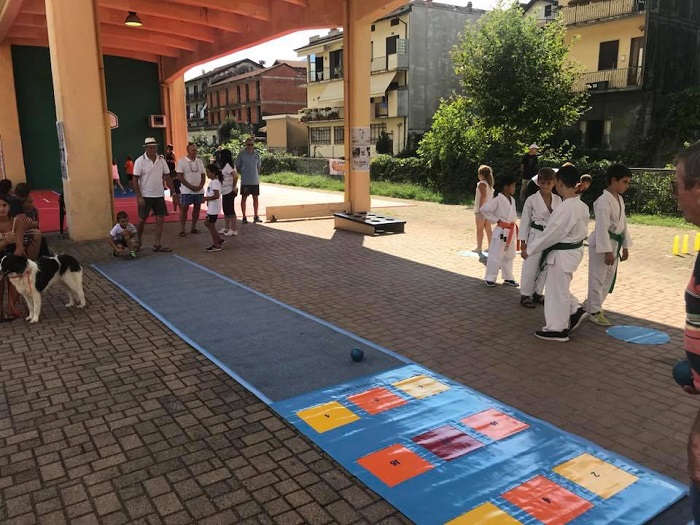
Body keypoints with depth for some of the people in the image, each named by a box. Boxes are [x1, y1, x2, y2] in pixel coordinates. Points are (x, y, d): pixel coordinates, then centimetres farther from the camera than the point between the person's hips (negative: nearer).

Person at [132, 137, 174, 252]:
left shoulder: (161, 160, 4)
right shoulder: (140, 161, -9)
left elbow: (167, 177, 8)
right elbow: (135, 180, -9)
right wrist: (138, 196, -15)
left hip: (159, 195, 4)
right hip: (145, 196, -4)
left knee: (160, 219, 1)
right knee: (142, 220, 4)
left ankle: (157, 245, 8)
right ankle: (138, 241, 25)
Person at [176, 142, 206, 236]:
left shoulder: (199, 161, 9)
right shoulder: (182, 161, -6)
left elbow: (203, 175, 11)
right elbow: (180, 176, -11)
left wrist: (201, 186, -7)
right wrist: (191, 187, -16)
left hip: (199, 191, 5)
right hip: (186, 191, -5)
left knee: (197, 208, 9)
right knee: (184, 209, 0)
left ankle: (193, 228, 20)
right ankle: (182, 230, 5)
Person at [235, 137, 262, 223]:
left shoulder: (256, 154, 5)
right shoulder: (241, 154, -5)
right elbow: (237, 166, 2)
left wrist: (257, 175, 6)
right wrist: (243, 174, -5)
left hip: (255, 180, 3)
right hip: (245, 181, -3)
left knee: (255, 198, 9)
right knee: (244, 198, 3)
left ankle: (256, 216, 20)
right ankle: (244, 217, 12)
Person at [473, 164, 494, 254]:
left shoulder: (481, 184, -14)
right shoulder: (490, 184, 12)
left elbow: (483, 196, -23)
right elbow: (492, 197, 14)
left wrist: (480, 208, -22)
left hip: (481, 210, -8)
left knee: (480, 230, -1)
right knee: (488, 229, 13)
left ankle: (479, 248, 2)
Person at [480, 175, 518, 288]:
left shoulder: (512, 200, 10)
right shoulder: (498, 199, -15)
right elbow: (484, 209, -21)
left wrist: (512, 224, 10)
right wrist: (496, 220, -15)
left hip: (511, 231, 8)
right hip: (501, 231, -8)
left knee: (509, 256, 16)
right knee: (496, 256, -4)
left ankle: (508, 278, 28)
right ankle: (490, 278, 6)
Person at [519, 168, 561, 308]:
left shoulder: (558, 200, 3)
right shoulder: (531, 200, -7)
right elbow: (525, 222, -4)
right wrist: (523, 245, -5)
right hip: (536, 237, -4)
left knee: (545, 269, 13)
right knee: (530, 268, 0)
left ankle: (537, 293, 29)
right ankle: (525, 295, 15)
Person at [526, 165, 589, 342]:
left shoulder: (565, 208, -26)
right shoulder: (581, 205, 4)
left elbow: (550, 234, -22)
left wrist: (531, 248, -9)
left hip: (562, 254, -9)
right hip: (574, 250, 10)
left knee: (557, 290, 4)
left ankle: (557, 329, 15)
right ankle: (576, 311, 24)